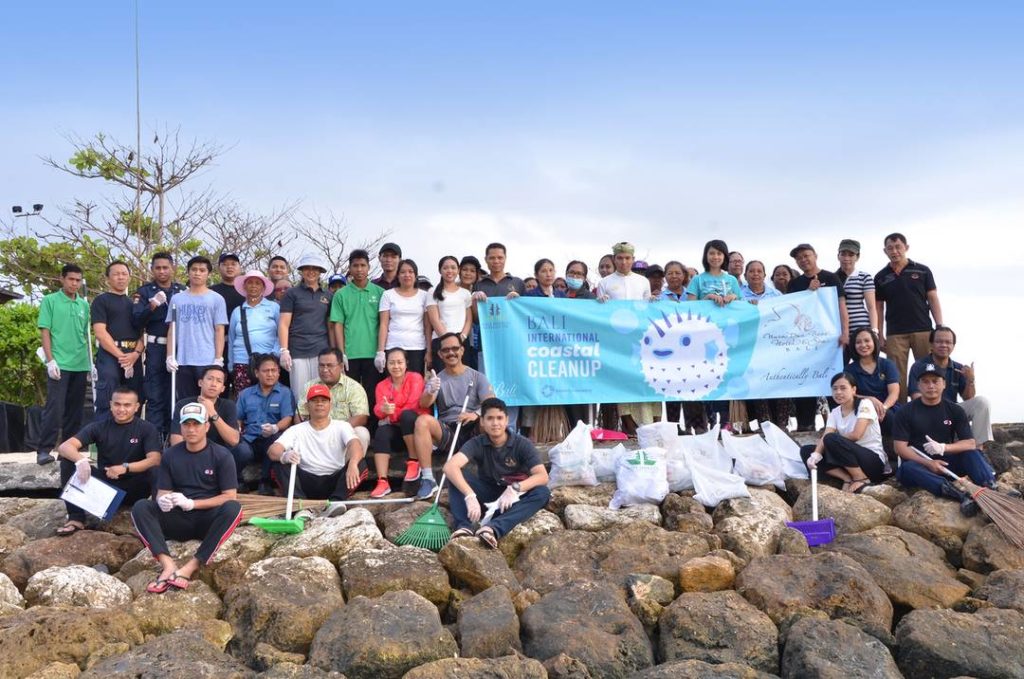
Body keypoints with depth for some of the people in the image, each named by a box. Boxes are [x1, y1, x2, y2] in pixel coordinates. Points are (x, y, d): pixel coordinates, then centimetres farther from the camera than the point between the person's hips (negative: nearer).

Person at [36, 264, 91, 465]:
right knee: (55, 407, -9)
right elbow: (44, 331, -4)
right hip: (59, 364, -5)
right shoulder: (50, 301, 0)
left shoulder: (84, 305, 11)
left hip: (80, 365, 5)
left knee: (75, 409, 9)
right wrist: (50, 360, -12)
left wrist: (91, 362, 12)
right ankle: (44, 449, -5)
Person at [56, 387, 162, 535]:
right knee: (68, 460, -15)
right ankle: (76, 518, -12)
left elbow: (155, 459, -19)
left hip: (133, 489, -3)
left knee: (156, 470, -33)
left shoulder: (147, 429, -4)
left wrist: (125, 467, -36)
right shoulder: (99, 427, 1)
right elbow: (65, 446, -12)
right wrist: (80, 460, -35)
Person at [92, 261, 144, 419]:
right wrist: (120, 355, -14)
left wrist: (136, 353, -7)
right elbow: (100, 333, -7)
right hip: (110, 355, -5)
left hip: (133, 357, 5)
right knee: (106, 404, -15)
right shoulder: (101, 300, 5)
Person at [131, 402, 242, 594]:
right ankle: (168, 564, -37)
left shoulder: (221, 455, -4)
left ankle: (190, 567, -37)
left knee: (233, 508, -34)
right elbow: (162, 492, 5)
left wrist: (191, 503, -18)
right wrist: (163, 500, -21)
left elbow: (230, 497, -8)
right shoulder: (170, 455, 5)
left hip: (208, 520, -3)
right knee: (140, 507, -20)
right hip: (178, 520, 3)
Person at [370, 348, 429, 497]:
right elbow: (377, 409, -8)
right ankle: (382, 481, -36)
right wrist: (383, 410, -32)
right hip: (396, 430, 3)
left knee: (406, 415, -34)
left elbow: (413, 404, -15)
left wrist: (392, 416, -13)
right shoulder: (382, 385, 8)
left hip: (414, 425, -3)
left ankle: (414, 461, -22)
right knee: (381, 433, -28)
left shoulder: (415, 378, -2)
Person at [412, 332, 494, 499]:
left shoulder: (477, 377, 6)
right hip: (447, 432, 1)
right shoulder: (437, 379, 9)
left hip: (473, 431, -1)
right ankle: (428, 479, -25)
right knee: (422, 421, -27)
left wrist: (477, 414, -29)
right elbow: (424, 404, -10)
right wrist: (430, 392, -34)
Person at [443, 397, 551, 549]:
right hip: (487, 493, 1)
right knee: (456, 476, -23)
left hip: (513, 497, -1)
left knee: (543, 492, -32)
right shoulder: (476, 444, -16)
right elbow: (449, 467, -34)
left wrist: (515, 489, -43)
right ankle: (464, 527, -42)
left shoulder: (522, 444, -16)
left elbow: (543, 476, -27)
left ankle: (494, 528, -49)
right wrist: (470, 496, -48)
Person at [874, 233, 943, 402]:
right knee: (897, 376, -1)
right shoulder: (881, 277, 9)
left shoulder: (922, 271, 7)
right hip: (895, 334, 0)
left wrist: (940, 328, -3)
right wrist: (880, 336, 4)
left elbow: (933, 300, 6)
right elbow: (878, 307, 10)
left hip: (923, 331, 0)